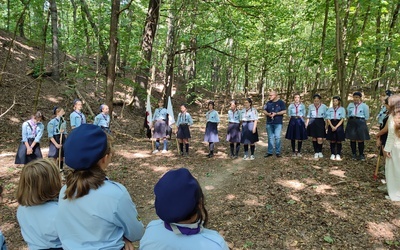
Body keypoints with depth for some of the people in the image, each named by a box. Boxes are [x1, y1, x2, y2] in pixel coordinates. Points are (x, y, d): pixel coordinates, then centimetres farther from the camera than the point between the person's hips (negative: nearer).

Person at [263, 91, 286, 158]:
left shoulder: (281, 102, -1)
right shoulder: (268, 103, 12)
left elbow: (284, 111, -6)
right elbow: (264, 111, 10)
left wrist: (276, 113, -16)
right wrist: (268, 114, -12)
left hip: (278, 123, -4)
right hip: (269, 123, 4)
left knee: (277, 137, -6)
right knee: (270, 138, 9)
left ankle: (278, 152, 3)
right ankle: (269, 152, 15)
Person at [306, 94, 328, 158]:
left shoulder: (324, 106, 2)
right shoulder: (310, 106, 6)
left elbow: (326, 116, 7)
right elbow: (308, 116, 13)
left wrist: (326, 125, 3)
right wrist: (307, 123, 4)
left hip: (320, 122, -2)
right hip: (312, 122, 2)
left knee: (320, 139, -8)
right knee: (314, 138, 5)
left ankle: (320, 151, 15)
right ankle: (316, 152, 18)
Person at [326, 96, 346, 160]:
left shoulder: (342, 109, 3)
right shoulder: (330, 109, 9)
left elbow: (342, 119, -3)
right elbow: (328, 119, 3)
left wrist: (336, 127, -14)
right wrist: (332, 126, -12)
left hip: (339, 125, -2)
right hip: (331, 125, 2)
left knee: (339, 141, 0)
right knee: (332, 141, 3)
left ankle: (338, 155, 5)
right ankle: (332, 154, 9)